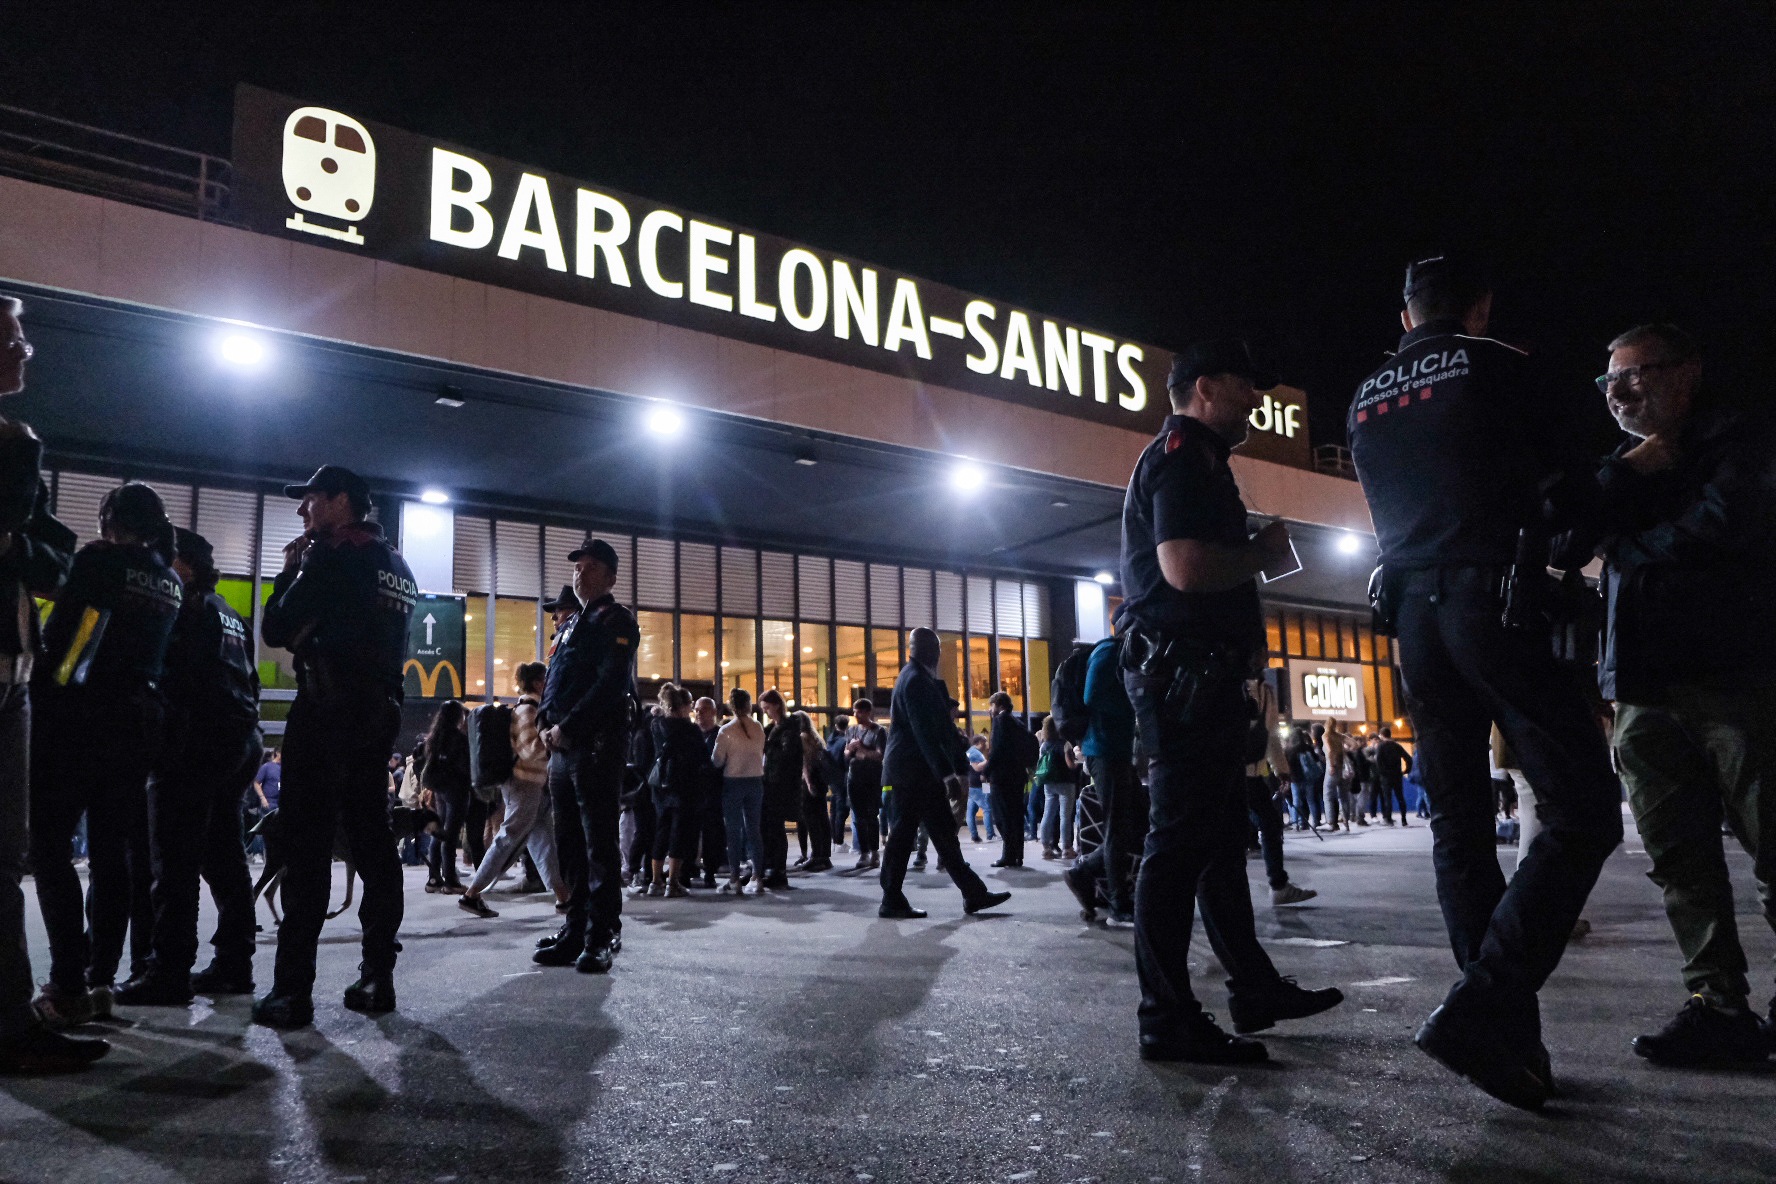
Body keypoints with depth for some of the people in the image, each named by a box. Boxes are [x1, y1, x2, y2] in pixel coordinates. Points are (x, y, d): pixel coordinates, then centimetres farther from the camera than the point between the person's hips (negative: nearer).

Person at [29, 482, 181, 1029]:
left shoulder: (99, 558, -6)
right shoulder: (169, 582, 13)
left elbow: (59, 630, -8)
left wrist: (41, 690, 2)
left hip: (81, 715, -7)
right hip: (139, 722, 7)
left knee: (50, 846, -2)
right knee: (112, 853, 9)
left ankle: (67, 988, -7)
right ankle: (101, 981, 10)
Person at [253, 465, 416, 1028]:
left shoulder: (332, 555, -8)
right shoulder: (397, 565, 17)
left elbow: (276, 630, -8)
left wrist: (290, 570, 7)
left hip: (326, 712, -8)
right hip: (379, 712, 8)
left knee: (307, 848, -5)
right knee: (372, 840, 10)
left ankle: (293, 988, -4)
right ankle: (378, 976, 13)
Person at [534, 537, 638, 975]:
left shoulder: (615, 621, -3)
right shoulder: (572, 626, 23)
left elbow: (610, 684, -16)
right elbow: (553, 683, 22)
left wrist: (568, 727, -16)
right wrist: (546, 723, 4)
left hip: (597, 745, -9)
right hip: (563, 748, 9)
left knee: (599, 844, -6)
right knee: (569, 844, 11)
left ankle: (602, 938, -1)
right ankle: (576, 930, 18)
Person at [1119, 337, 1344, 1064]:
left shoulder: (1197, 460, 25)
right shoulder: (1181, 455, -10)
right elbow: (1185, 568, -25)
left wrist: (1256, 551, 16)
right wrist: (1264, 551, -9)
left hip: (1202, 675, 11)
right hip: (1182, 670, -11)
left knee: (1220, 837, 15)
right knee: (1181, 841, -9)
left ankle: (1254, 989, 26)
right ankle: (1167, 1020, -3)